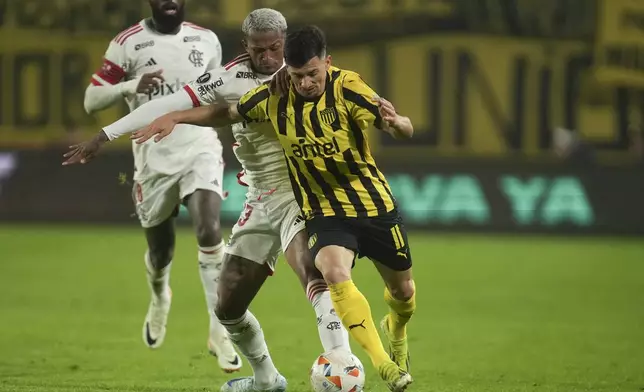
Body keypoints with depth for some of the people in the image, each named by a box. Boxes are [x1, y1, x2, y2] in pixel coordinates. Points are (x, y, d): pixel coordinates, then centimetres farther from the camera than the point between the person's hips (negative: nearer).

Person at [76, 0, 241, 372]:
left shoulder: (206, 40, 6)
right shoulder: (128, 43, -5)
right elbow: (92, 100, -8)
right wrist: (132, 86, -25)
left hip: (199, 148, 1)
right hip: (154, 156, -1)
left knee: (210, 231, -21)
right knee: (160, 249, 13)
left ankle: (220, 330, -16)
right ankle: (160, 298, 50)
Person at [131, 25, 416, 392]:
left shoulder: (347, 88, -19)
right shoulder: (274, 97, -11)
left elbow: (406, 130, -26)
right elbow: (226, 113, 6)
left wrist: (394, 121, -49)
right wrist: (174, 117, -6)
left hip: (377, 208, 0)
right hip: (325, 212, 0)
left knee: (402, 289, 15)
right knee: (335, 273, -30)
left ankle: (397, 333, 52)